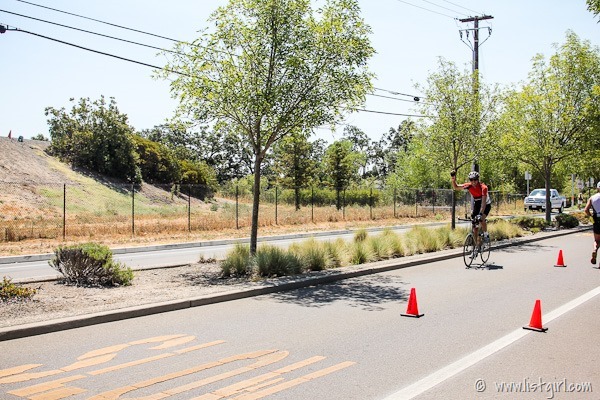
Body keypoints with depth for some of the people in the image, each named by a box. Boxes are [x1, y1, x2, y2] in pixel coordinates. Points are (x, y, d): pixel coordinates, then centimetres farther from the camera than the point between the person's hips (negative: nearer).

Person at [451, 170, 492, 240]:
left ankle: (486, 234, -4)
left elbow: (483, 202, -37)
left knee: (481, 219, -28)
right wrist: (453, 180, -30)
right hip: (477, 204, 4)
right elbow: (456, 187, -10)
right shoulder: (469, 185, -18)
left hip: (486, 204, -4)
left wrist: (481, 214, -46)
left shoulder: (483, 187, -30)